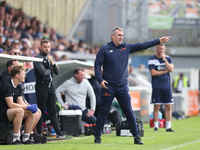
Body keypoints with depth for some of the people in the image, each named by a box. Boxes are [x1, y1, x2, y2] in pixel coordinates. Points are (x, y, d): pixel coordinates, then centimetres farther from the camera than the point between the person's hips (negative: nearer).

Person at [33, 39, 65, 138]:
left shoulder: (50, 57, 17)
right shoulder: (38, 58, -6)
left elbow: (57, 72, 12)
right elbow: (43, 72, -18)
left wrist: (52, 62, -4)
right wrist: (50, 69, 2)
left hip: (50, 85, 7)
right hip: (42, 86, -7)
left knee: (52, 110, 5)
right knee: (41, 110, -4)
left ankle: (58, 132, 2)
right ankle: (39, 133, 1)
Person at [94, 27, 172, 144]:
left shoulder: (126, 47, 11)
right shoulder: (105, 49, -1)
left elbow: (142, 46, 12)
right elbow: (97, 65, -3)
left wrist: (159, 41, 8)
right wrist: (100, 80, -15)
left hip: (123, 86, 3)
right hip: (108, 86, -3)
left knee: (129, 111, 2)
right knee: (104, 111, -1)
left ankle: (136, 136, 5)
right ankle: (97, 136, 7)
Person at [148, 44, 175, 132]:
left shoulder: (168, 58, 9)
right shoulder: (152, 59, -2)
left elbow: (171, 69, -5)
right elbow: (153, 73, -12)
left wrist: (164, 60, -13)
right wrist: (165, 71, -5)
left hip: (166, 86, 3)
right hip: (156, 87, -3)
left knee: (168, 106, 1)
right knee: (156, 107, -4)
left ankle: (168, 126, 4)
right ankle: (156, 126, 3)